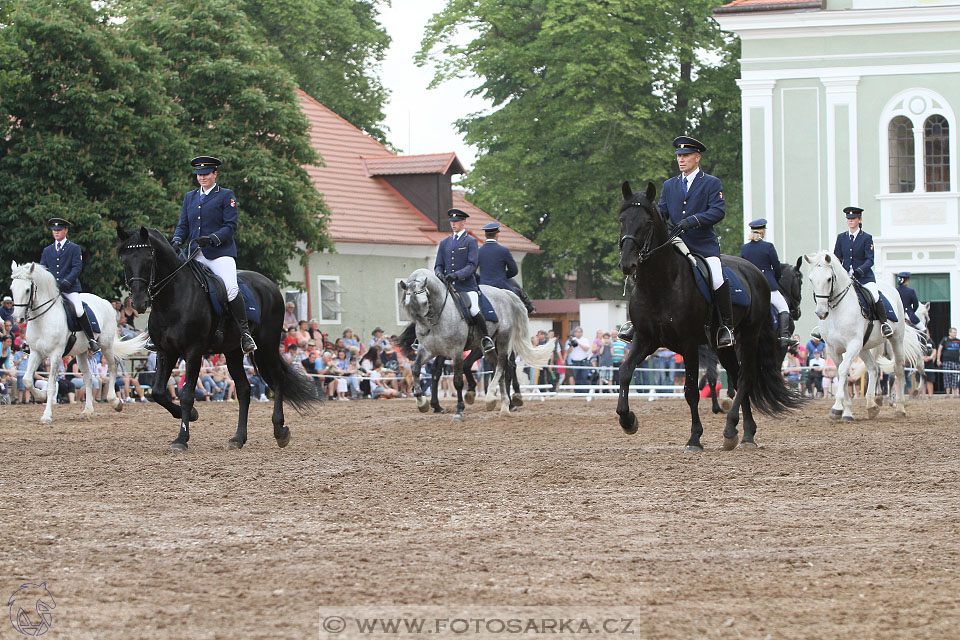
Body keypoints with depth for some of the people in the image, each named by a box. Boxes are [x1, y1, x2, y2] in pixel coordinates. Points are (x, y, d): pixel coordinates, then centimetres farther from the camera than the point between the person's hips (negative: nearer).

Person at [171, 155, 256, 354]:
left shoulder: (226, 196, 5)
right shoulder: (190, 197, 20)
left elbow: (230, 226, -3)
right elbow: (183, 225, 17)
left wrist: (212, 239, -19)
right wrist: (177, 240, -5)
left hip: (220, 252, -5)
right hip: (194, 254, 5)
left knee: (231, 288, -25)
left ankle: (244, 333, -17)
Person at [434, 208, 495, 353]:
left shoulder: (471, 241, 4)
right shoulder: (444, 243, 19)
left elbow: (472, 266, -6)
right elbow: (438, 265, 18)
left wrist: (456, 275, -21)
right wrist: (439, 273, -6)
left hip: (467, 285, -5)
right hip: (448, 285, 5)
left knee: (474, 310, -25)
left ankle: (485, 338, -4)